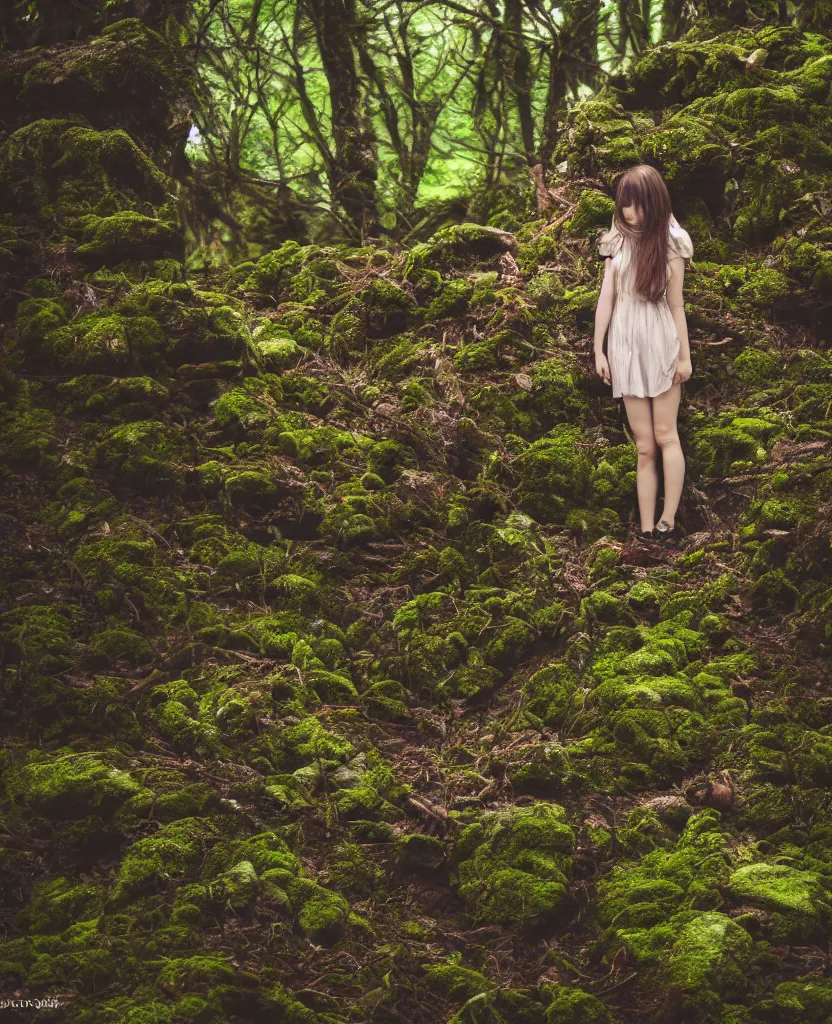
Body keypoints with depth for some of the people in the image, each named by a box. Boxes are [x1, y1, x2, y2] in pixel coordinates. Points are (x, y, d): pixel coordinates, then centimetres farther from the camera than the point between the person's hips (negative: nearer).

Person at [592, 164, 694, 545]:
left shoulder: (670, 243, -2)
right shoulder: (617, 242, 4)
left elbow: (676, 304, 0)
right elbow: (606, 297, 3)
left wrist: (684, 355, 0)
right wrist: (598, 349, 0)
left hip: (661, 345, -2)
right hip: (626, 347, 2)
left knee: (665, 435, 1)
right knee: (644, 446, 3)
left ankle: (667, 523, 5)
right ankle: (647, 531, 3)